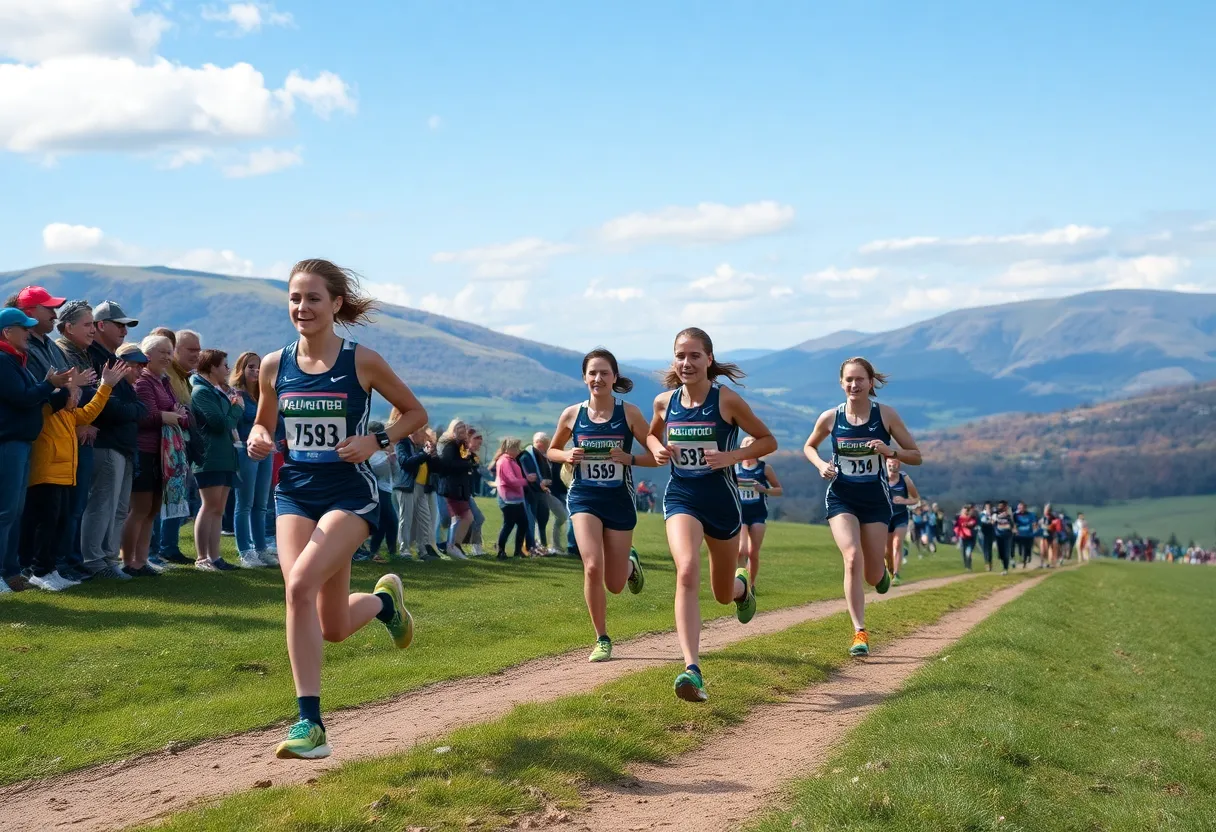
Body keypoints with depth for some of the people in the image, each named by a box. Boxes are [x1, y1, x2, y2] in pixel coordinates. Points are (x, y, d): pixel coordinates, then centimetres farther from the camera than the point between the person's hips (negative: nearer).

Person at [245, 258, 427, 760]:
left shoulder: (361, 361, -6)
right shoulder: (274, 366, 3)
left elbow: (415, 412, 4)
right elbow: (263, 424, 18)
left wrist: (377, 442, -13)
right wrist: (258, 439, -6)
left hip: (349, 494, -4)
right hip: (294, 493, 4)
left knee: (300, 582, -25)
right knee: (332, 629, -7)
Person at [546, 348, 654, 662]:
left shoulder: (629, 413, -5)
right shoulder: (572, 415, 0)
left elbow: (656, 456, -2)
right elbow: (551, 451, 15)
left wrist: (630, 459, -20)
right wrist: (567, 456, -7)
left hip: (620, 501, 0)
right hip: (583, 498, 0)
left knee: (615, 585, 6)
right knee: (593, 567, -20)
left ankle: (630, 562, 45)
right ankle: (602, 640, -2)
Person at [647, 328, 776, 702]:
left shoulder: (727, 400, -10)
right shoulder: (664, 402, 1)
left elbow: (768, 441, -1)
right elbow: (653, 434, 22)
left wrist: (732, 456, -17)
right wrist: (657, 450, -2)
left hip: (721, 499, -1)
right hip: (681, 497, 1)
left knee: (724, 594, 14)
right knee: (687, 573, -26)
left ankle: (742, 586, 56)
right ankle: (692, 670, -32)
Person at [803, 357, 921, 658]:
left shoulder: (886, 414, -8)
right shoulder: (830, 418, -5)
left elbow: (916, 456, -2)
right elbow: (809, 446, 14)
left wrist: (890, 451, -22)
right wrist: (821, 464, -7)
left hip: (875, 500, 0)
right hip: (841, 499, 0)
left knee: (873, 576, 4)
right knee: (852, 558, -21)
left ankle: (881, 569, 44)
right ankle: (860, 633, -15)